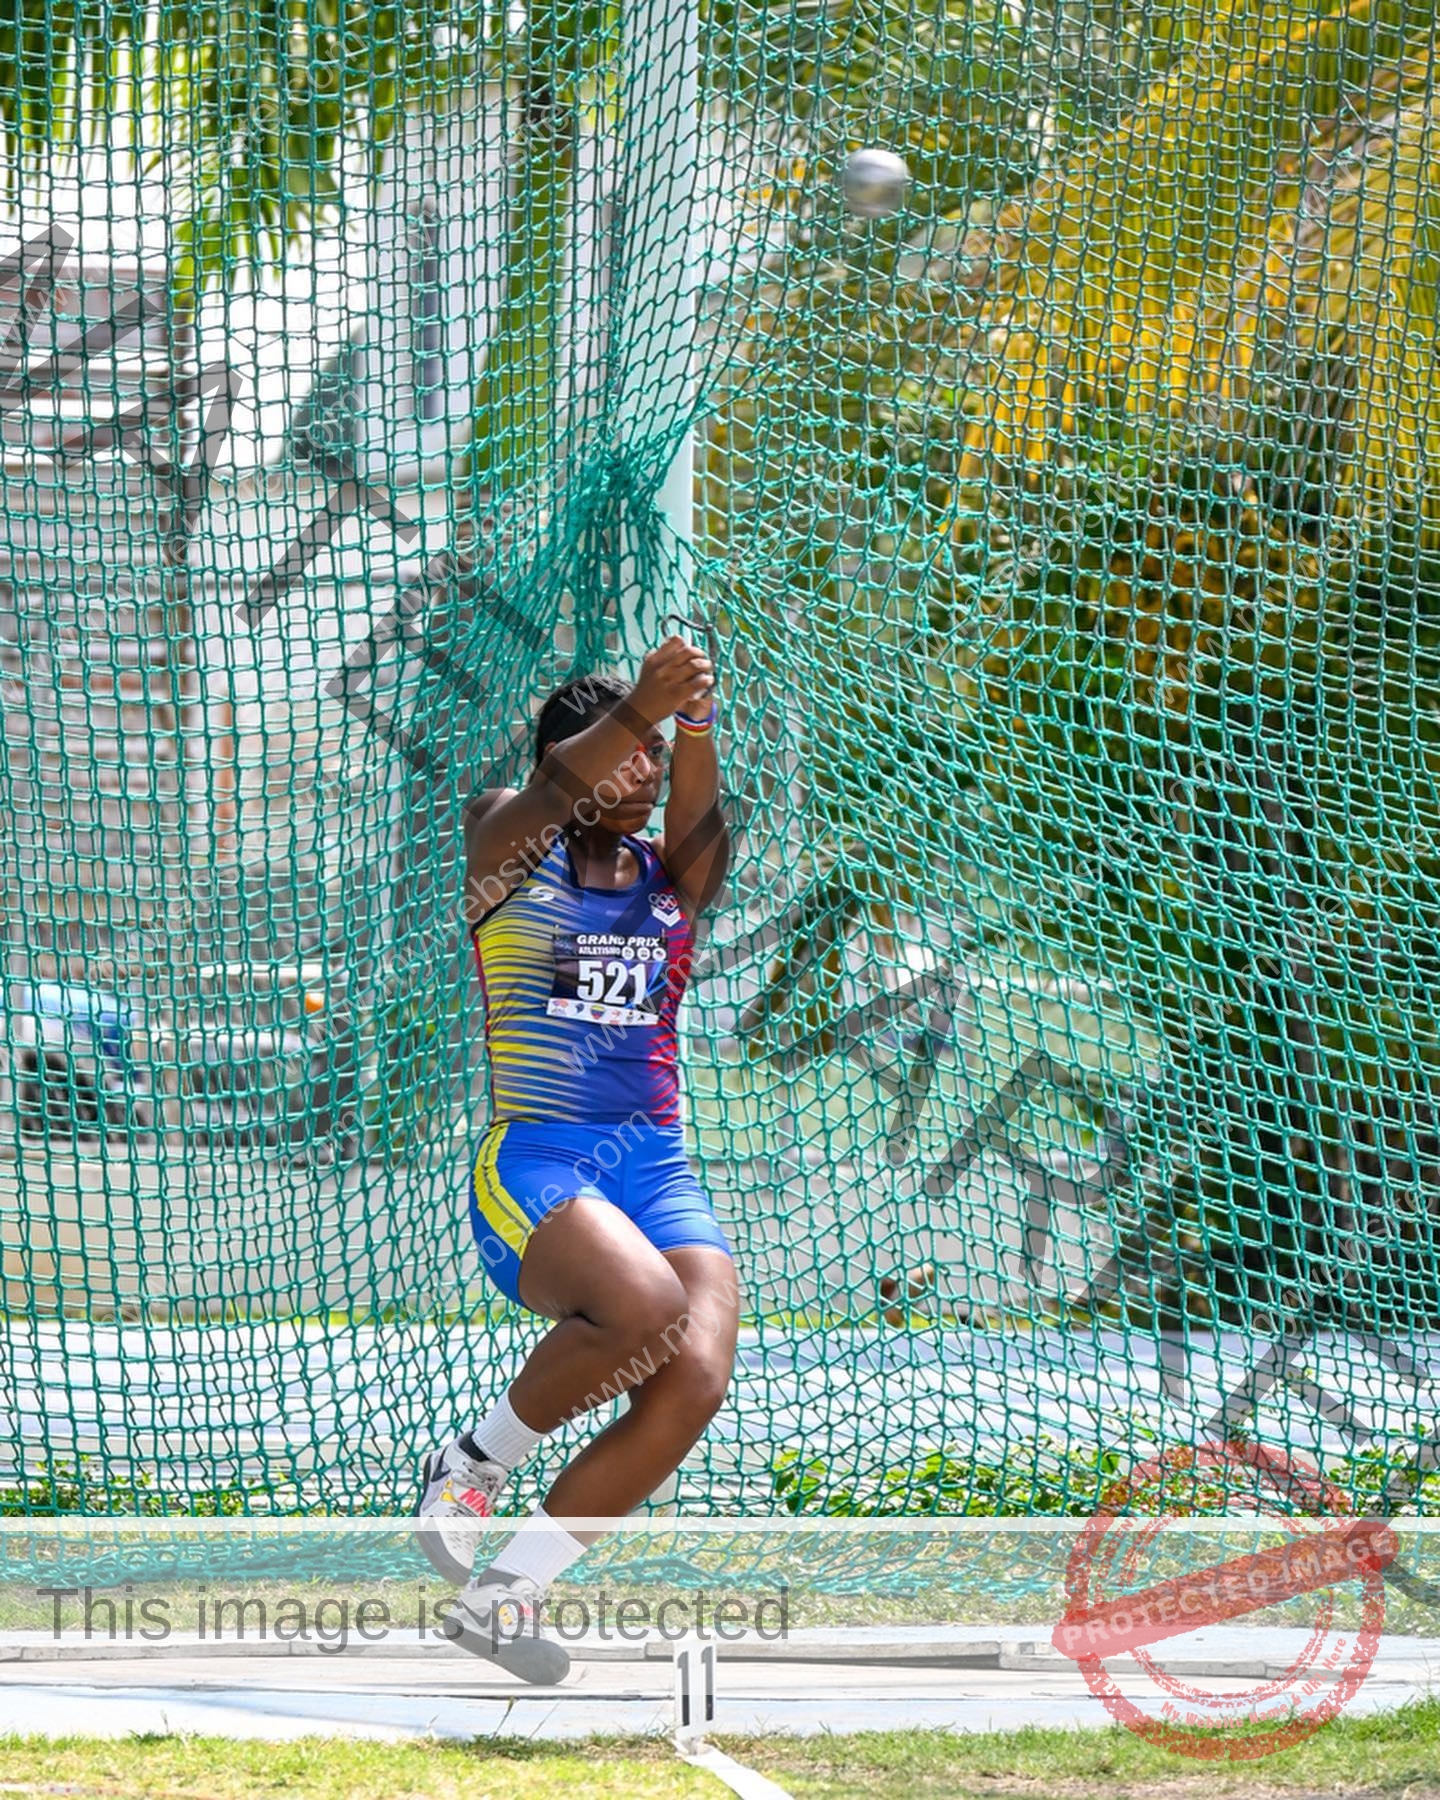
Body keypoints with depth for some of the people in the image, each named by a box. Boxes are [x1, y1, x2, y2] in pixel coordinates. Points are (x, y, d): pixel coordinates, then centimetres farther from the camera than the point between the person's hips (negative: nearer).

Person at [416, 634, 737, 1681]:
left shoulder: (673, 877, 16)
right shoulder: (508, 849, 7)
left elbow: (698, 820, -6)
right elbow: (556, 790, -15)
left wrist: (695, 731, -29)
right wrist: (639, 709, -34)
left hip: (657, 1168, 5)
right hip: (532, 1163, -5)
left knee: (695, 1380, -20)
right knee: (646, 1307, -34)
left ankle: (503, 1596, -6)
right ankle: (474, 1467, -7)